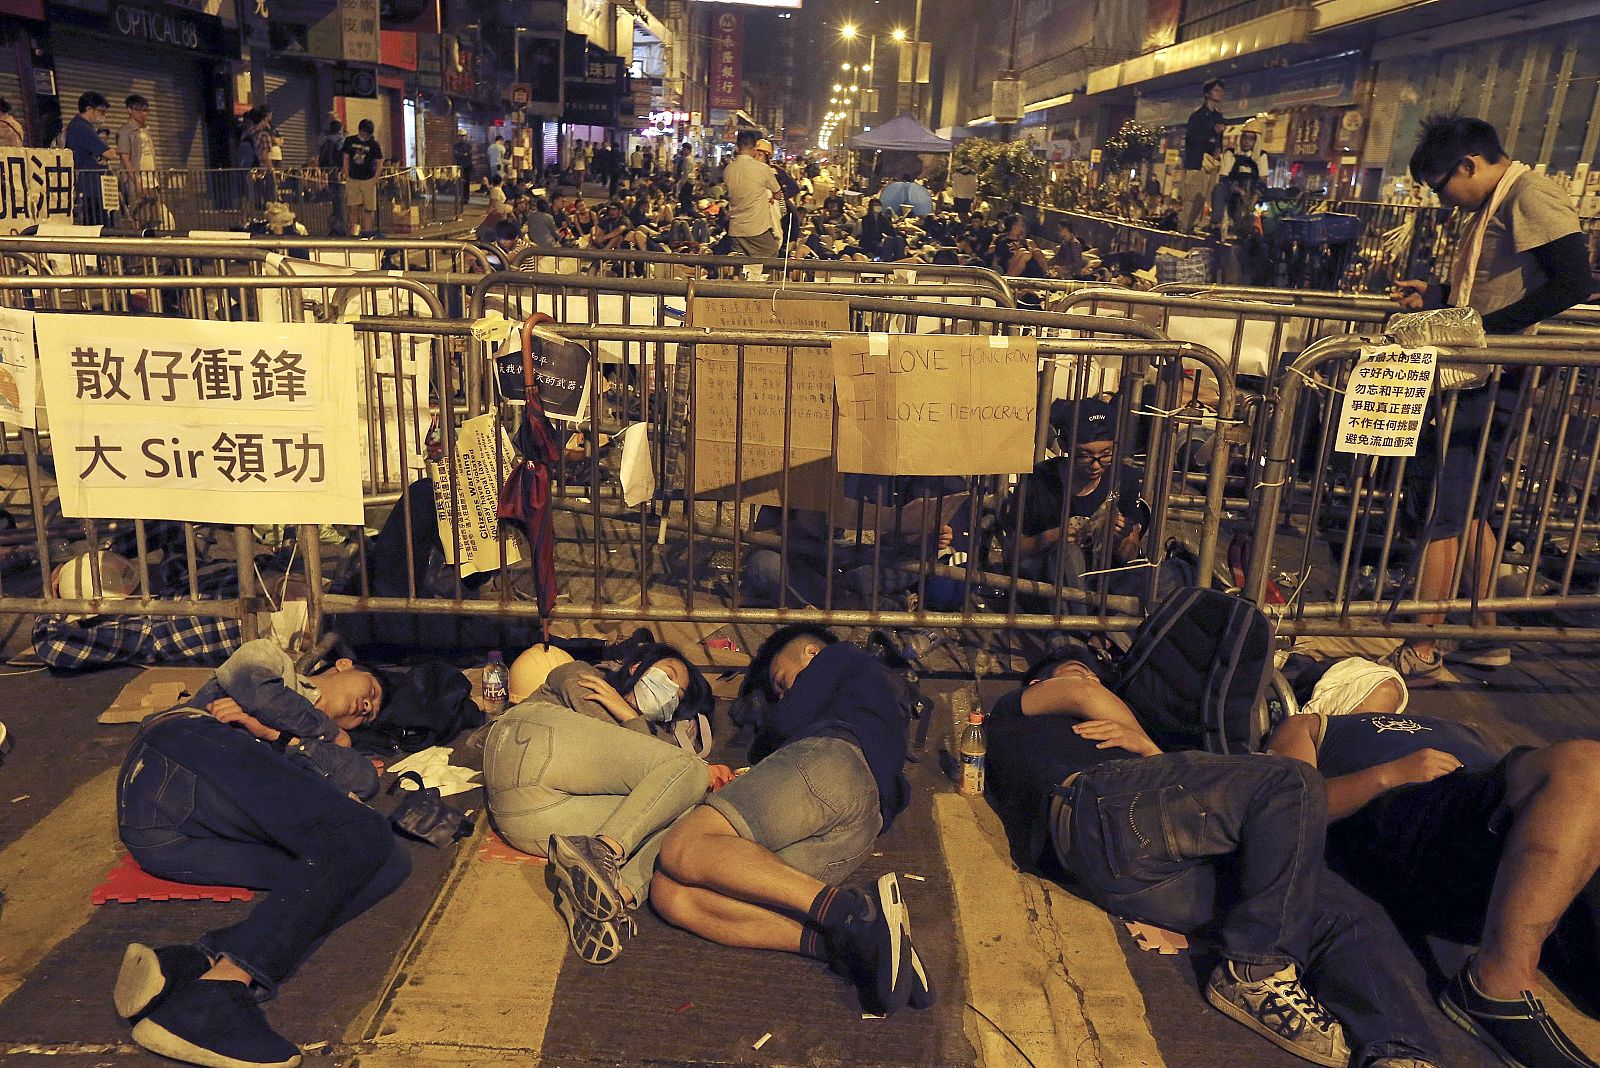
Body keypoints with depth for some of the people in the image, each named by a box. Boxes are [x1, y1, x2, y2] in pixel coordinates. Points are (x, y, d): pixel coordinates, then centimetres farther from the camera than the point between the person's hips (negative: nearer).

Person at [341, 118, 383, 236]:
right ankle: (356, 226, 21)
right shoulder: (350, 141, 4)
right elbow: (346, 158, 11)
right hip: (353, 179, 2)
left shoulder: (374, 144, -3)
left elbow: (379, 162, -1)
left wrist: (376, 178, -10)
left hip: (368, 179, -2)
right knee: (355, 206, -1)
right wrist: (347, 175, 6)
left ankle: (366, 231, 7)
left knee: (369, 208, 0)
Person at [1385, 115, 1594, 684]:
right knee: (1468, 511, 15)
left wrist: (1488, 325, -22)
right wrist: (1432, 297, 14)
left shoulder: (1533, 195, -11)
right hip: (1475, 378, 10)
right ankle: (1487, 635, 26)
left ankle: (1420, 653, -1)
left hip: (1493, 379, -10)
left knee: (1442, 512, -8)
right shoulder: (1492, 207, 18)